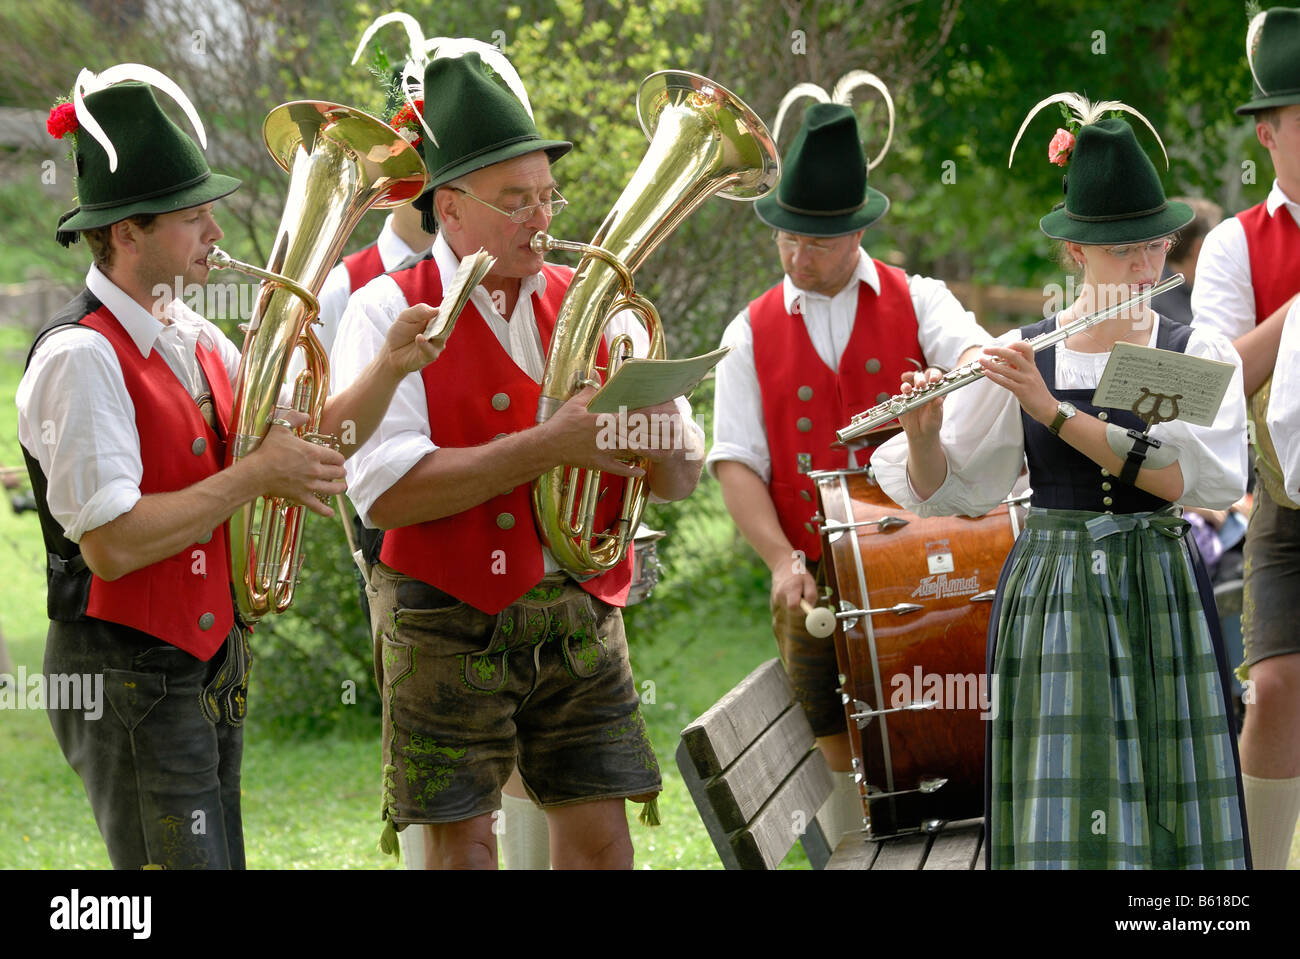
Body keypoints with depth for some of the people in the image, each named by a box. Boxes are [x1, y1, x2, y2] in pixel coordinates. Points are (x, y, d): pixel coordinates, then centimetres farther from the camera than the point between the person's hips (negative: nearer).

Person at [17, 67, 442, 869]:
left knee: (217, 860, 14)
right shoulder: (80, 357, -19)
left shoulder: (192, 338, 9)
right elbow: (110, 543, -25)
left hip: (208, 667, 9)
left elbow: (309, 445, 12)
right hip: (129, 679, -9)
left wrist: (389, 369, -5)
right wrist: (254, 476, -21)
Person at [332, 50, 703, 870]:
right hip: (450, 624, -4)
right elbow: (384, 491, -18)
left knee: (600, 834, 3)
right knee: (462, 841, -1)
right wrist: (546, 447, -21)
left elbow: (681, 479, 6)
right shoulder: (389, 312, -4)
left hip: (579, 616, 4)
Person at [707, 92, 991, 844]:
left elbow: (976, 356, -14)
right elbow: (736, 462, 3)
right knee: (850, 769, -1)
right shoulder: (752, 335, 9)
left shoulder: (916, 302, 6)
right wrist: (783, 561, -12)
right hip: (817, 584, 1)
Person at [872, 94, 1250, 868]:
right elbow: (943, 489, 5)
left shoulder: (1201, 355, 0)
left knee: (1172, 812, 1)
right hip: (1048, 601, 0)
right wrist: (923, 431, -18)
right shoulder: (1019, 356, 4)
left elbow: (1210, 478, -17)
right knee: (1061, 822, -3)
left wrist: (1056, 411, -20)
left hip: (1163, 605, 0)